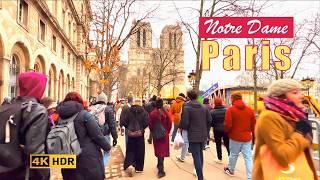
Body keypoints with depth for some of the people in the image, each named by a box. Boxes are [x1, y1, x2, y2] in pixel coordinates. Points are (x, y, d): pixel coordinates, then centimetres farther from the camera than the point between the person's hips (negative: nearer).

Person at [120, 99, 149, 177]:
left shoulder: (128, 111, -5)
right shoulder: (143, 111, -7)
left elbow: (123, 122, -8)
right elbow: (147, 122, -15)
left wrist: (128, 127, 9)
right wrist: (142, 128, 4)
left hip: (130, 133, 1)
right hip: (140, 133, -1)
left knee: (130, 150, 11)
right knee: (139, 151, 11)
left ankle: (129, 165, -9)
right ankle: (138, 168, 19)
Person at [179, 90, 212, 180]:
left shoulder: (186, 107, -13)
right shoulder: (204, 107, 5)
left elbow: (185, 122, -18)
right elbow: (209, 120, 7)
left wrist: (181, 127, 3)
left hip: (193, 135, -6)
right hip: (203, 135, 6)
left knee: (196, 156, -2)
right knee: (200, 153, 23)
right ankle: (200, 172, 38)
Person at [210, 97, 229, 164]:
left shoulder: (212, 112, -11)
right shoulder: (226, 110, -7)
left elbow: (211, 122, -7)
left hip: (217, 130, -1)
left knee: (218, 144, 12)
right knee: (227, 144, 11)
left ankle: (219, 159, 20)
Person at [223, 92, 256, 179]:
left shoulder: (230, 109, -12)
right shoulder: (250, 110, 2)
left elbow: (227, 124, -15)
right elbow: (254, 125, 8)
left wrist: (226, 131, 6)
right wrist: (252, 134, 22)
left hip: (235, 137, -3)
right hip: (247, 137, 3)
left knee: (233, 154, 15)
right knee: (248, 157, 6)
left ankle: (230, 170, 36)